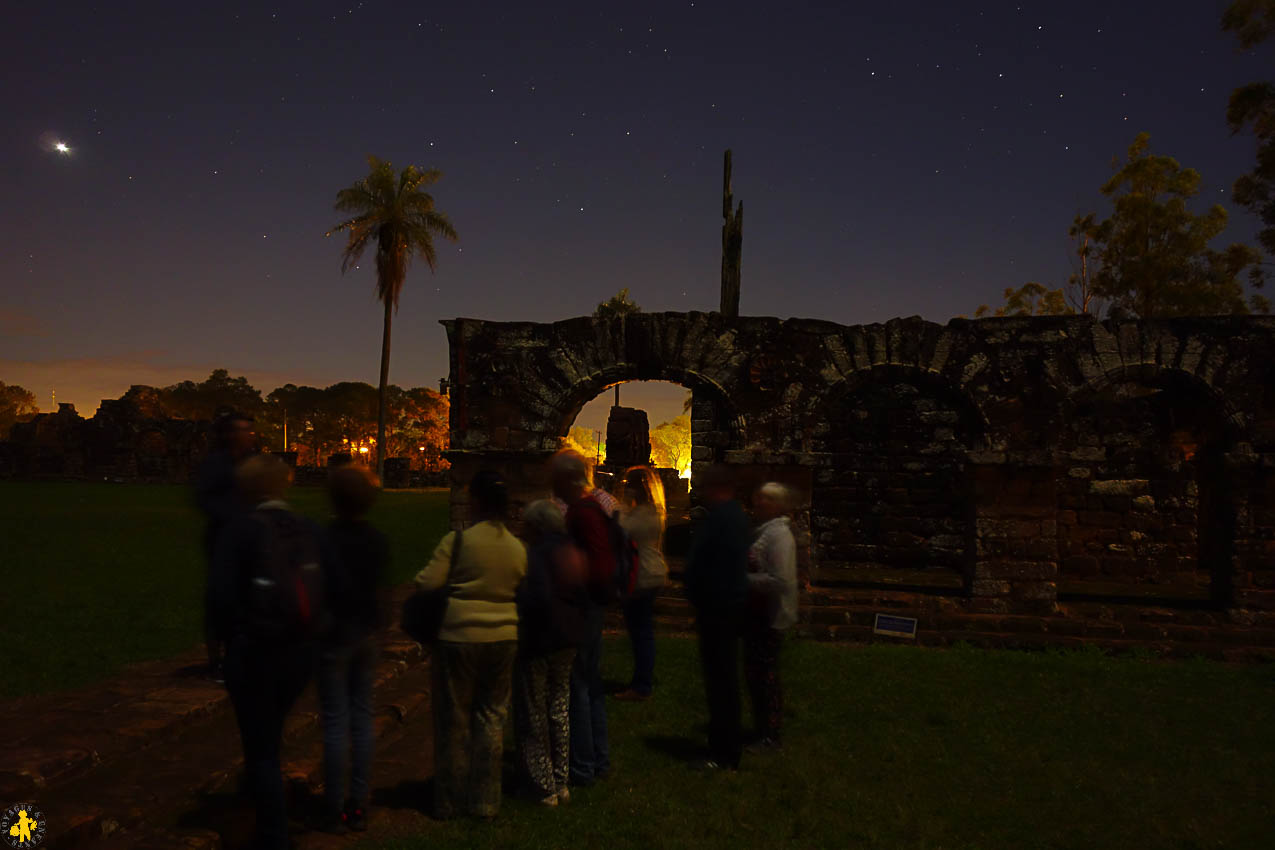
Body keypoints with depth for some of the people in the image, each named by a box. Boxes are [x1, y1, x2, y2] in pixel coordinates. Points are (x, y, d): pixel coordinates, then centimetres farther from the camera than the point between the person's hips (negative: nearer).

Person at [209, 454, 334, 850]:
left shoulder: (240, 531, -12)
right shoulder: (309, 530, -1)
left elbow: (222, 594, -19)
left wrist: (234, 636, -3)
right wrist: (313, 628, 10)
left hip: (254, 650, -5)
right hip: (301, 649, 5)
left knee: (260, 746, 9)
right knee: (270, 734, 30)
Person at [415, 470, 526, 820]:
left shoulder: (457, 540, -15)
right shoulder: (517, 547, -1)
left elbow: (427, 584, -15)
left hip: (459, 637, -3)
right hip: (503, 638, 4)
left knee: (453, 719, 11)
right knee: (492, 716, 15)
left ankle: (448, 802, 24)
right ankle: (485, 802, 21)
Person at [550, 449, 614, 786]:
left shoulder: (584, 512, -19)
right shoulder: (596, 506, 11)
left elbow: (599, 568, -24)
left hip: (582, 605, -10)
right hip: (593, 605, 10)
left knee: (576, 685, -1)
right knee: (591, 683, 17)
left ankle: (582, 767, 8)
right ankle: (599, 760, 28)